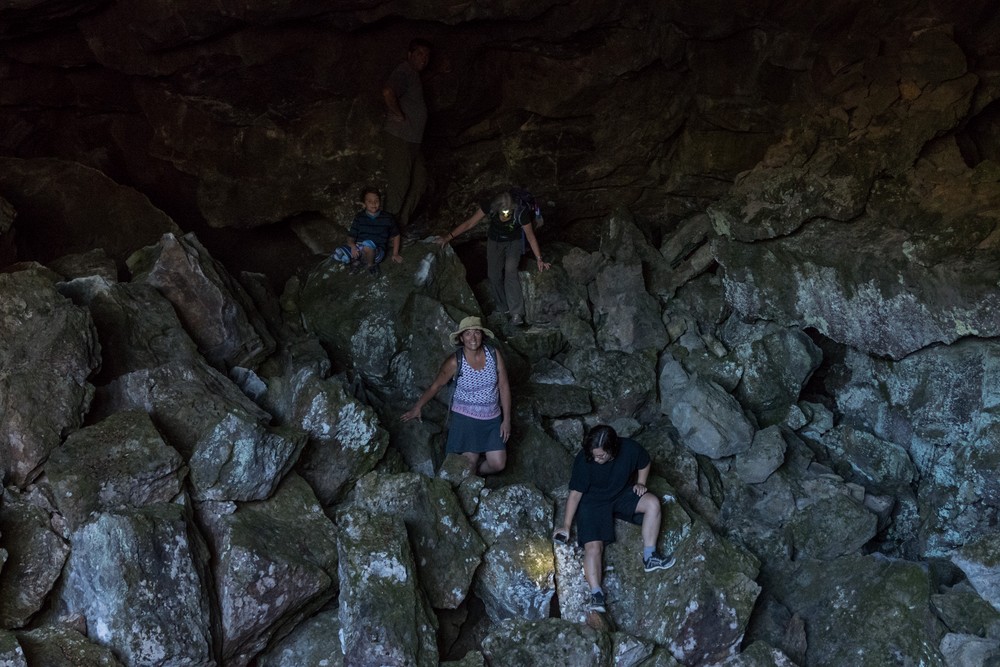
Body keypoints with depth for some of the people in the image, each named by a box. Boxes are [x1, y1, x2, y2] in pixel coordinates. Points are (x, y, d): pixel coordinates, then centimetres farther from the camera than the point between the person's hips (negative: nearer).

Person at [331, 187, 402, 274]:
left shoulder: (387, 218, 0)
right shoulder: (359, 218, 4)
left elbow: (395, 235, 14)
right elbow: (350, 237, 3)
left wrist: (395, 254, 8)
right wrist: (352, 246, -19)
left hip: (377, 252, -2)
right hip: (358, 249, 2)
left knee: (367, 244, -40)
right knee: (337, 253, -25)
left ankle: (370, 264, -9)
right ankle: (358, 260, 2)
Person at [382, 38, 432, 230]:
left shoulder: (415, 75, 21)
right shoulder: (404, 72, -11)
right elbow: (387, 92, -30)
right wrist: (399, 115, -21)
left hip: (412, 140, 10)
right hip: (399, 137, -10)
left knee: (419, 181, 12)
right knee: (399, 182, -9)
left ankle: (402, 221, 20)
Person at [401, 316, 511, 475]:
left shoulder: (494, 354, -10)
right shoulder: (455, 362, -16)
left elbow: (504, 387, -3)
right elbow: (436, 386, -3)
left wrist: (506, 420, -2)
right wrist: (417, 408, -4)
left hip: (492, 418, 3)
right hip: (465, 418, -3)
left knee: (498, 464, 0)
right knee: (470, 463, -2)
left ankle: (477, 474, 33)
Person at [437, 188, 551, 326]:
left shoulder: (521, 212, -33)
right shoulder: (489, 206, -31)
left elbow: (530, 236, -17)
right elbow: (469, 224, -21)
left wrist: (539, 259, -12)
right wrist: (448, 237, -24)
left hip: (514, 242, -2)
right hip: (494, 241, 3)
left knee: (510, 271, -22)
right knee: (494, 275, -2)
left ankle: (516, 314, -23)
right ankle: (502, 309, 18)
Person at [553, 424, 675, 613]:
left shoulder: (630, 449, -22)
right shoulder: (583, 460, -27)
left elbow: (645, 463, 3)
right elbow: (575, 493, -20)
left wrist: (640, 483, -8)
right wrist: (566, 526, -18)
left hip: (622, 495, 3)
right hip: (593, 503, -3)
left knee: (653, 503, -20)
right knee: (593, 546, -21)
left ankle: (649, 557, -12)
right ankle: (596, 595, -30)